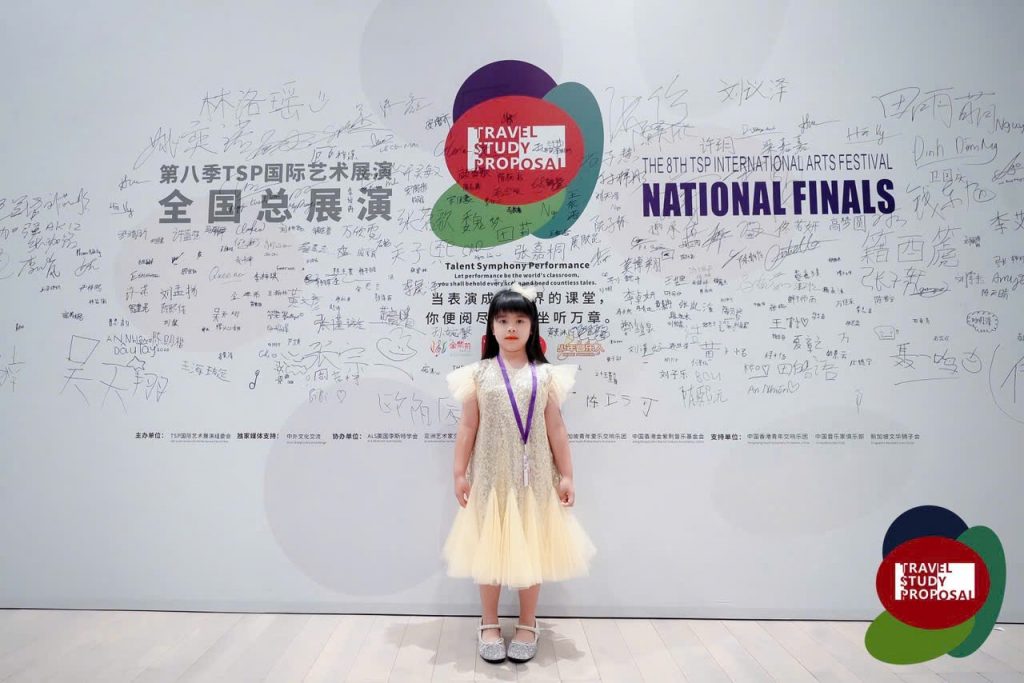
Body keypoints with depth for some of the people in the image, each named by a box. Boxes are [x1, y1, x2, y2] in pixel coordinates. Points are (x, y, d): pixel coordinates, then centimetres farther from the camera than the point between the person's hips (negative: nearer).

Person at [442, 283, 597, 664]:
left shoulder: (546, 375, 0)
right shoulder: (478, 374, -1)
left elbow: (556, 429, 1)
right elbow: (468, 428, 0)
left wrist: (566, 476, 0)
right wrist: (460, 473, -1)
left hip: (533, 478, 1)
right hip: (490, 476, 0)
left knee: (530, 549, 11)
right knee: (490, 549, 11)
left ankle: (527, 625, 29)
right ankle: (489, 624, 28)